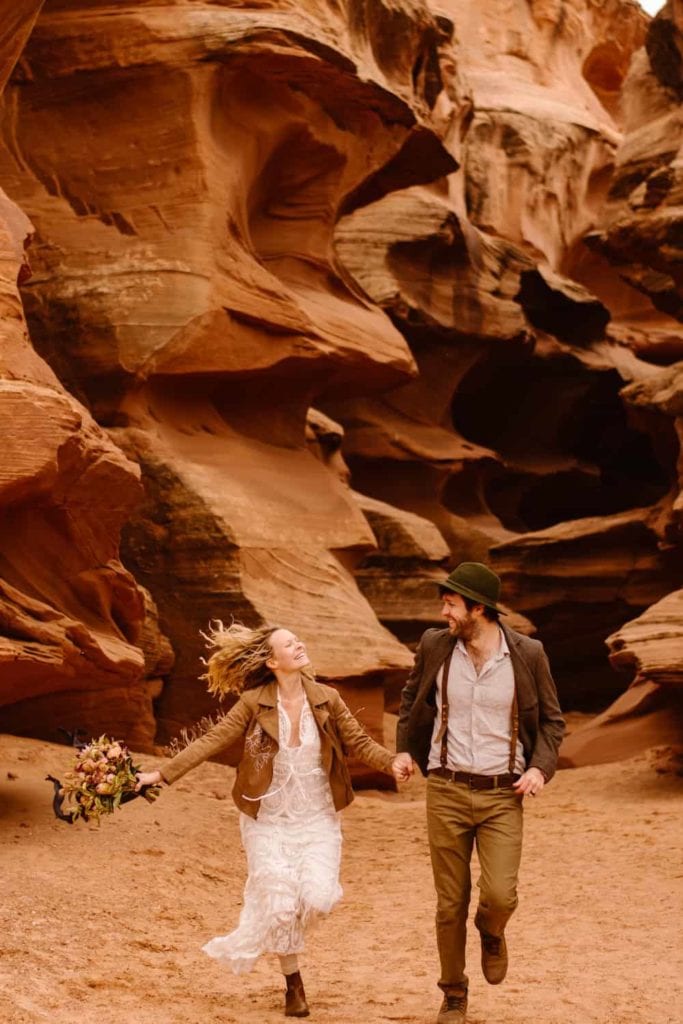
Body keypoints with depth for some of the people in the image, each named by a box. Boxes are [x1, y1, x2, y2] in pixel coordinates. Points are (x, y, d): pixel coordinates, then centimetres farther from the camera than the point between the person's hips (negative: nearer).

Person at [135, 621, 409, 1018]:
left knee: (318, 896, -15)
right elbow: (210, 742, -8)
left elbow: (359, 741, 0)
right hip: (269, 820, -1)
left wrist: (391, 763, -20)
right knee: (279, 904, -5)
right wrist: (162, 774, -14)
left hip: (318, 819, 1)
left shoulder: (326, 699, -3)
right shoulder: (254, 704, -8)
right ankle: (294, 984, 20)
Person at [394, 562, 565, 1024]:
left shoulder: (528, 654, -6)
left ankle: (491, 933, 23)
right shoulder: (435, 646, -2)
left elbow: (552, 720, 5)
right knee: (451, 903, 4)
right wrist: (405, 748, 7)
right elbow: (412, 696, 18)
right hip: (447, 791, 1)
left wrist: (541, 766, -10)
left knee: (500, 895, -14)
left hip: (503, 795, -1)